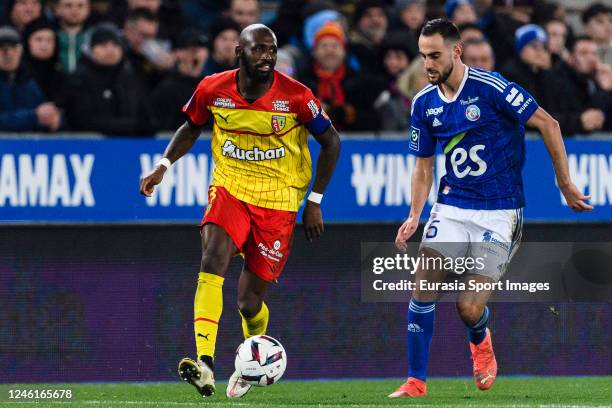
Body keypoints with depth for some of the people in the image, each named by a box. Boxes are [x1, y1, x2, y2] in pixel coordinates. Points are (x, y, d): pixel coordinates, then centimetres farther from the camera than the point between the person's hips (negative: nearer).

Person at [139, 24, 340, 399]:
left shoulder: (295, 96, -14)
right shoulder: (213, 89, -7)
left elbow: (331, 141, -2)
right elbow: (192, 127, 13)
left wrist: (315, 201, -4)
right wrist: (164, 165, -1)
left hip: (278, 202, -2)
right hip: (230, 189, 2)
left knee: (250, 303, 1)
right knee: (213, 259, -28)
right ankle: (205, 365, -37)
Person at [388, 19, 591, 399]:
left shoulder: (491, 87, -15)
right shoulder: (424, 103, 3)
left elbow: (548, 124, -10)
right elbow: (424, 164, 13)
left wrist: (565, 184, -8)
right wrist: (415, 216, 0)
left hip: (499, 213, -5)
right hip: (451, 207, 5)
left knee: (469, 309, -8)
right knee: (423, 290, -13)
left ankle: (480, 340, 29)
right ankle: (416, 382, -3)